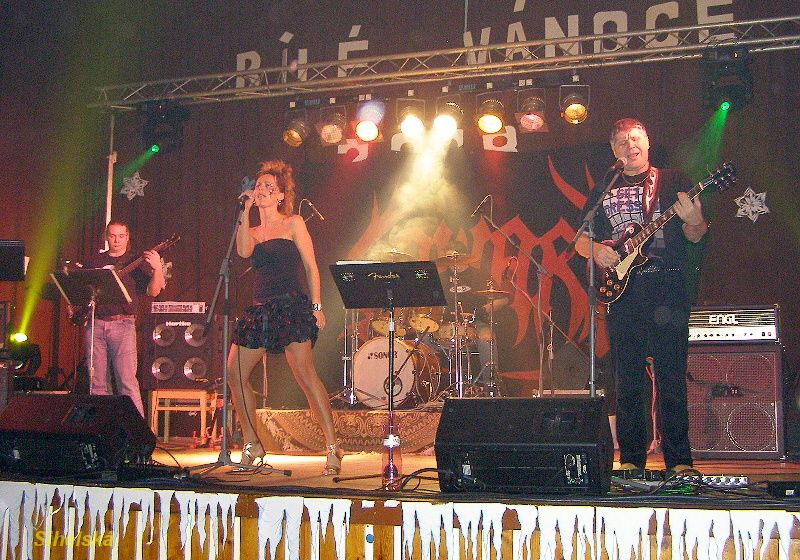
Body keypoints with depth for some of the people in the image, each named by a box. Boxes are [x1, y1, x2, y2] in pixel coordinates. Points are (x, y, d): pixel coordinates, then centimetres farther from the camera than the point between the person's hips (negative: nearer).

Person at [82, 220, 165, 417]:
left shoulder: (136, 262, 7)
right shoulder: (93, 262, 17)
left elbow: (153, 291, -5)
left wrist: (157, 269, -23)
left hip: (122, 323, -4)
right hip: (95, 324, 4)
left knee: (127, 381, -12)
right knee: (97, 383, 5)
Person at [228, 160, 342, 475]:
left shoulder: (293, 223, 5)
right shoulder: (253, 231, 18)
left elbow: (311, 266, 1)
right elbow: (244, 251, -5)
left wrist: (316, 306, -8)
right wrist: (245, 210, -2)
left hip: (291, 306, -6)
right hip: (260, 309, 6)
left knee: (305, 374, -16)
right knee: (234, 374, 0)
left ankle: (332, 447, -14)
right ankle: (251, 445, 12)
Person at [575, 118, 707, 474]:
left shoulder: (673, 181, 10)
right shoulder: (603, 190, 17)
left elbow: (695, 237, 4)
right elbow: (580, 240, 18)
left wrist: (694, 221, -19)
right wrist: (596, 250, -4)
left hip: (666, 288, -2)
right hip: (622, 290, 3)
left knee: (671, 378, -4)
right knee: (627, 381, 4)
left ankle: (679, 461, 1)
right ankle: (631, 460, 11)